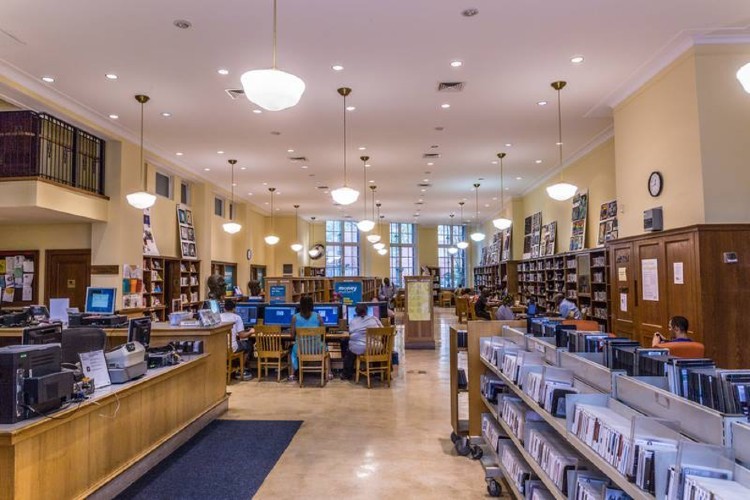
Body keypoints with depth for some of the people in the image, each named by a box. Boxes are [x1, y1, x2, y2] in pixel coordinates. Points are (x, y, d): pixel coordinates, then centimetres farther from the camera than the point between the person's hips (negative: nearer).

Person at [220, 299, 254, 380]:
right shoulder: (237, 317, -6)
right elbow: (241, 335, -8)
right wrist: (250, 332, 13)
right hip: (232, 348, -5)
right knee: (248, 346, 25)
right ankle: (244, 371, 29)